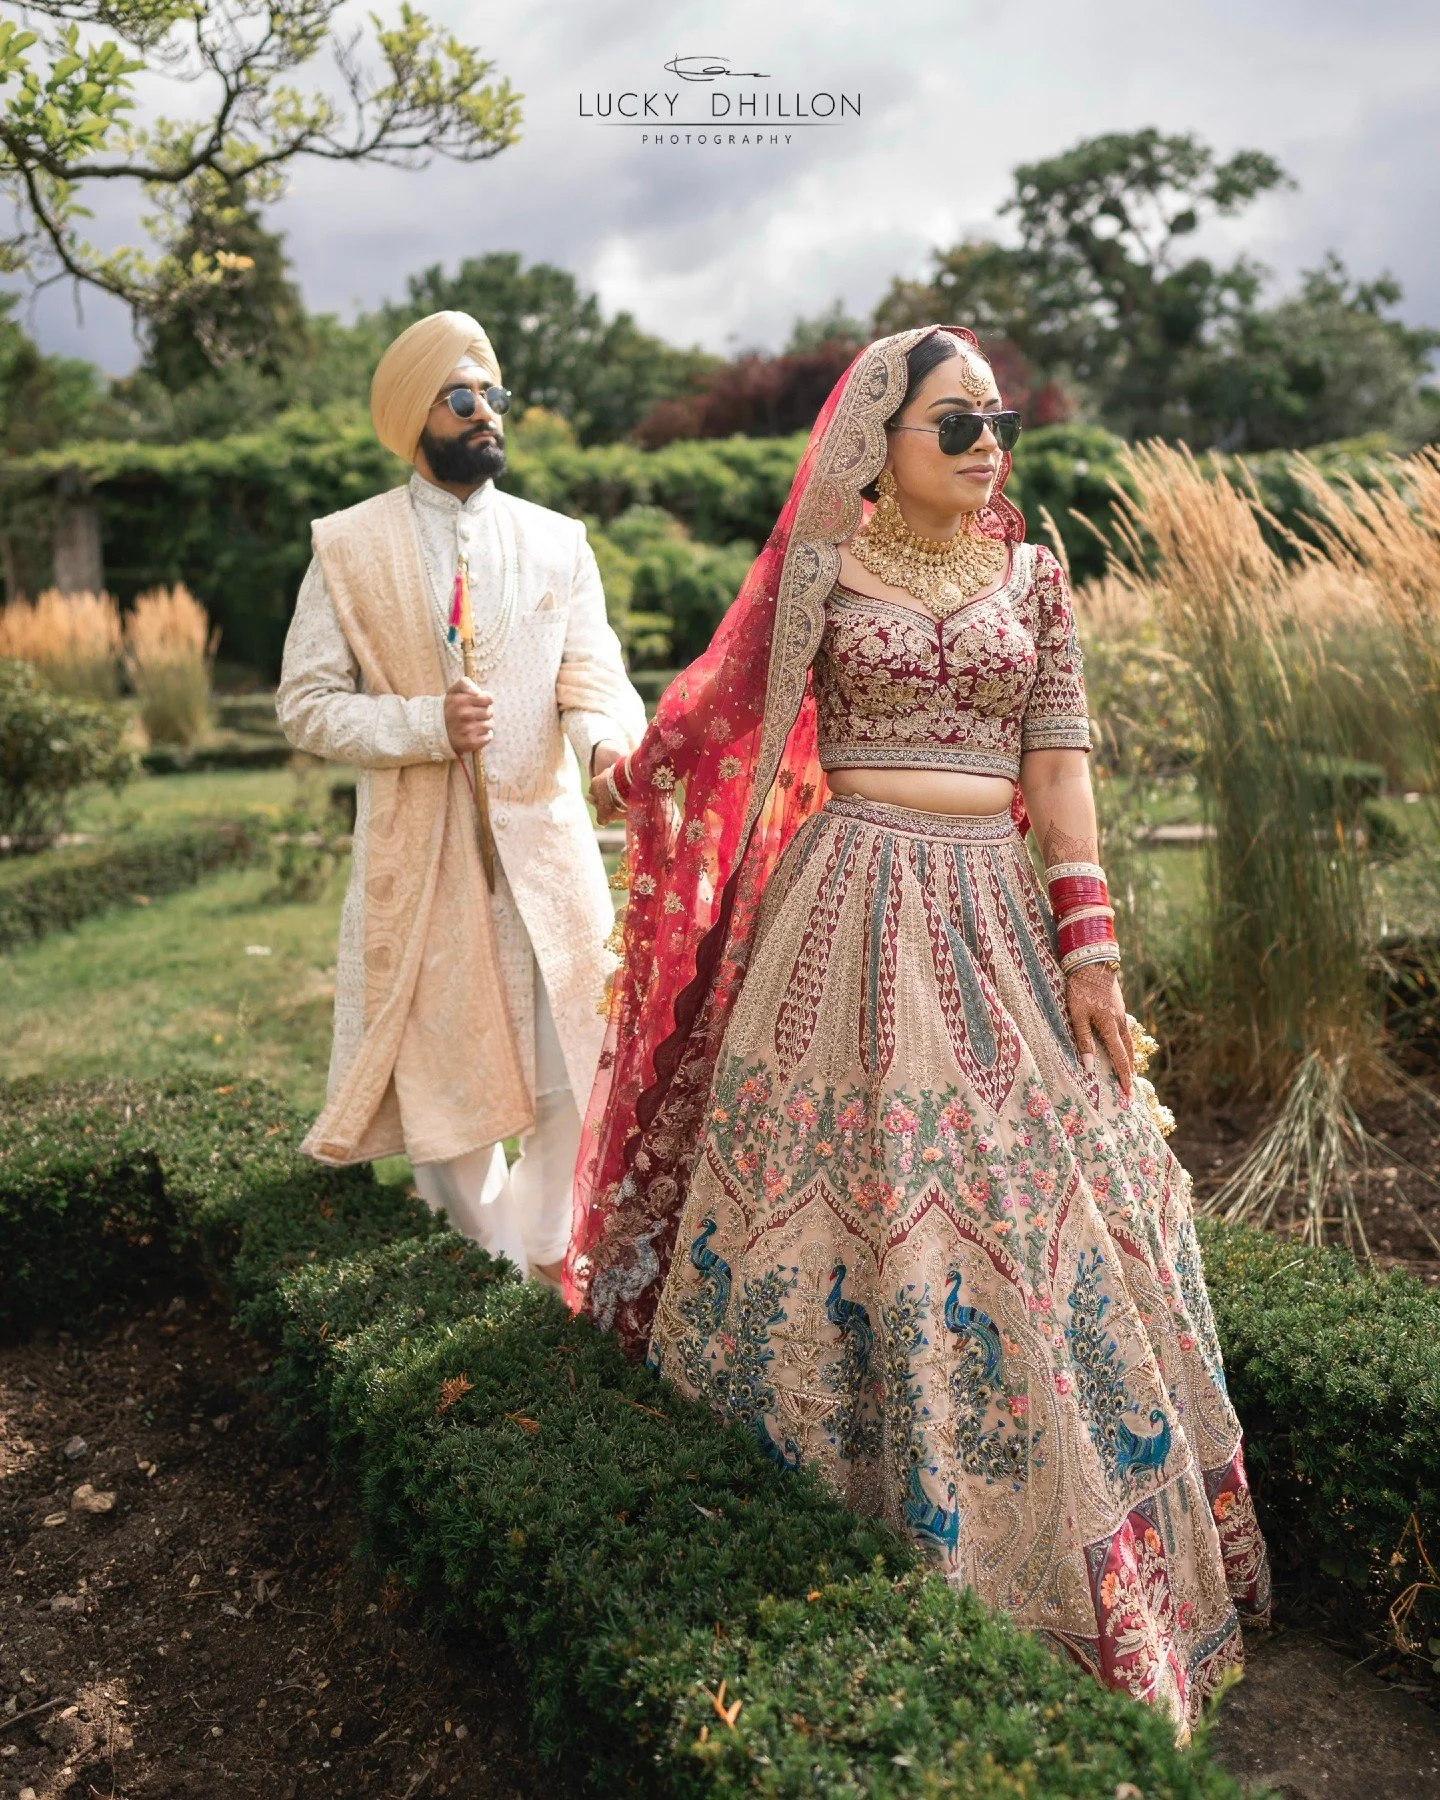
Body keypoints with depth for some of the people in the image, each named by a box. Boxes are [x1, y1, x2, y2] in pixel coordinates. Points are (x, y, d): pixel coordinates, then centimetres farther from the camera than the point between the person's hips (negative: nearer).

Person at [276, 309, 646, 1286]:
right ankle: (494, 1240, 35)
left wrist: (611, 741, -27)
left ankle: (545, 1240, 30)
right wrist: (425, 725, -17)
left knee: (574, 1053, 5)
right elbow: (306, 704, -3)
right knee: (444, 1059, 10)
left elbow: (593, 676, -5)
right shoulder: (349, 547, -1)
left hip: (543, 834, 2)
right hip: (417, 841, -1)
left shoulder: (558, 542, 5)